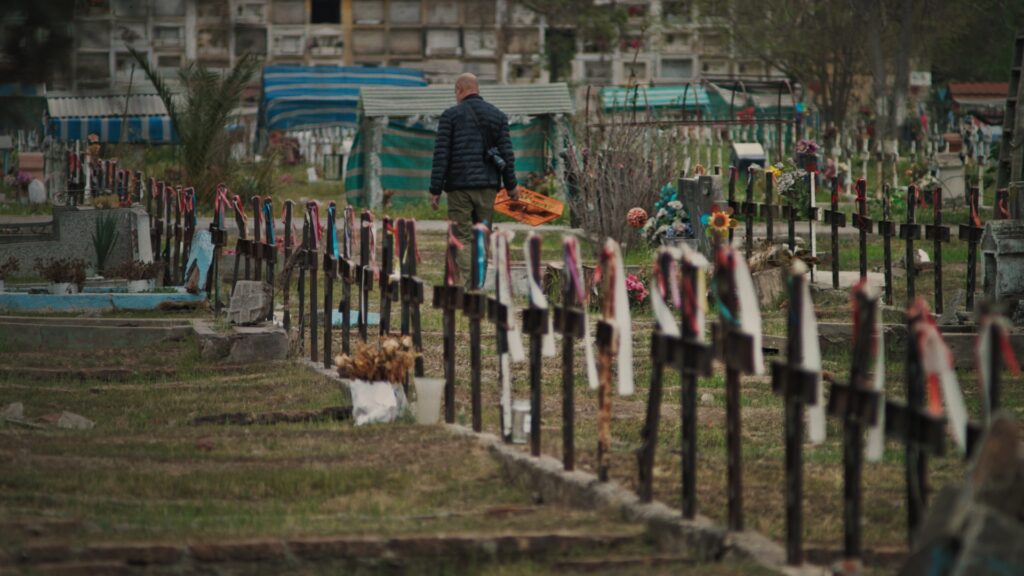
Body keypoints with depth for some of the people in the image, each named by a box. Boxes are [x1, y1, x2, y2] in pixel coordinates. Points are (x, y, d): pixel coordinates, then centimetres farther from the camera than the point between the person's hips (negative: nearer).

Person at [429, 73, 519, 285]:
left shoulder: (451, 115, -1)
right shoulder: (497, 116, 9)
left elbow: (441, 155, -5)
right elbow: (506, 153, 7)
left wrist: (435, 190, -3)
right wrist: (511, 185, 15)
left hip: (459, 185, -3)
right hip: (487, 186, 3)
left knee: (463, 238, -2)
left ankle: (468, 282, -14)